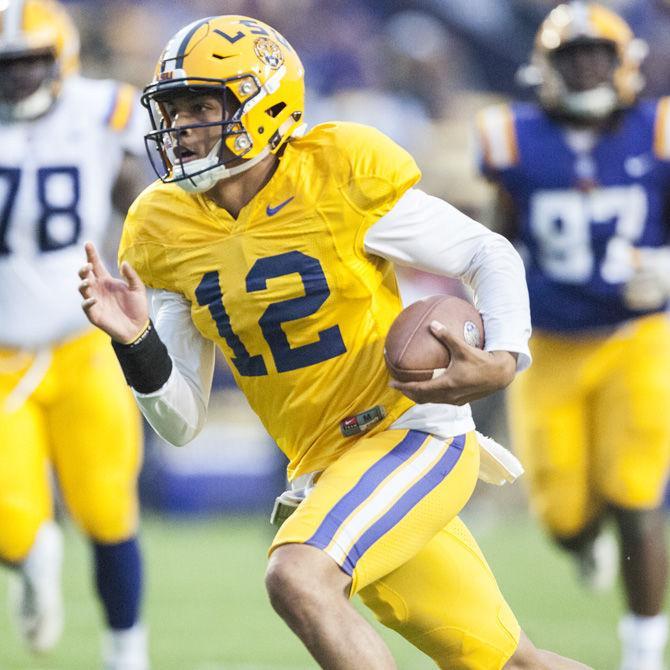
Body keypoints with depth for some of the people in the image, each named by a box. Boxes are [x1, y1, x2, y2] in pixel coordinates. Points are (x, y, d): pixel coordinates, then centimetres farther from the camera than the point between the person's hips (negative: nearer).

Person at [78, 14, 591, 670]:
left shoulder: (339, 178, -14)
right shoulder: (166, 233, 2)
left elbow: (492, 256, -5)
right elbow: (182, 422, 5)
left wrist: (501, 362, -23)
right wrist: (137, 343, -14)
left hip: (413, 432, -6)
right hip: (324, 469, 6)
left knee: (297, 578, -30)